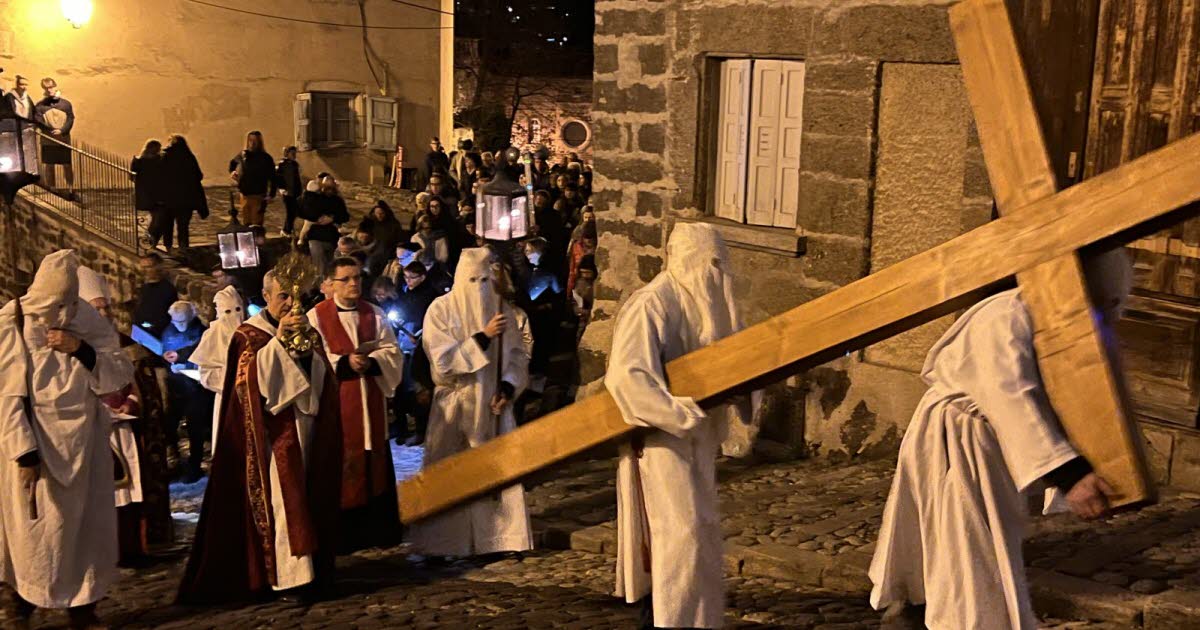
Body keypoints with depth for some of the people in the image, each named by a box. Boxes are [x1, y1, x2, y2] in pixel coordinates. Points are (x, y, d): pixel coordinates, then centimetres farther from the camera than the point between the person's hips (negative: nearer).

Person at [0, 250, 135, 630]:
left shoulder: (89, 321, -3)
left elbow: (119, 378, -4)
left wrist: (82, 350, -20)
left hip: (84, 441, 3)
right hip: (34, 441, -3)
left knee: (88, 522, 5)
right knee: (36, 524, 3)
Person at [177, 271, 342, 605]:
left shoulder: (303, 330, 15)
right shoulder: (249, 334, 0)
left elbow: (321, 376, 8)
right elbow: (252, 375, -16)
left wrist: (309, 343, -10)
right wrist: (278, 338, -19)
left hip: (305, 427, 5)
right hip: (275, 432, -5)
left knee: (306, 498, 7)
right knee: (282, 500, -10)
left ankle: (310, 569, 13)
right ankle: (289, 577, -9)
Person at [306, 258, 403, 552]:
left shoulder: (375, 314, 10)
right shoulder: (317, 316, -2)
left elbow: (391, 351, 4)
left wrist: (371, 361, -16)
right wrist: (344, 363, -21)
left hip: (371, 403, 4)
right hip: (335, 403, -4)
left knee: (375, 463, 8)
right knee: (340, 467, -2)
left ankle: (377, 529, 17)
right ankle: (342, 534, 7)